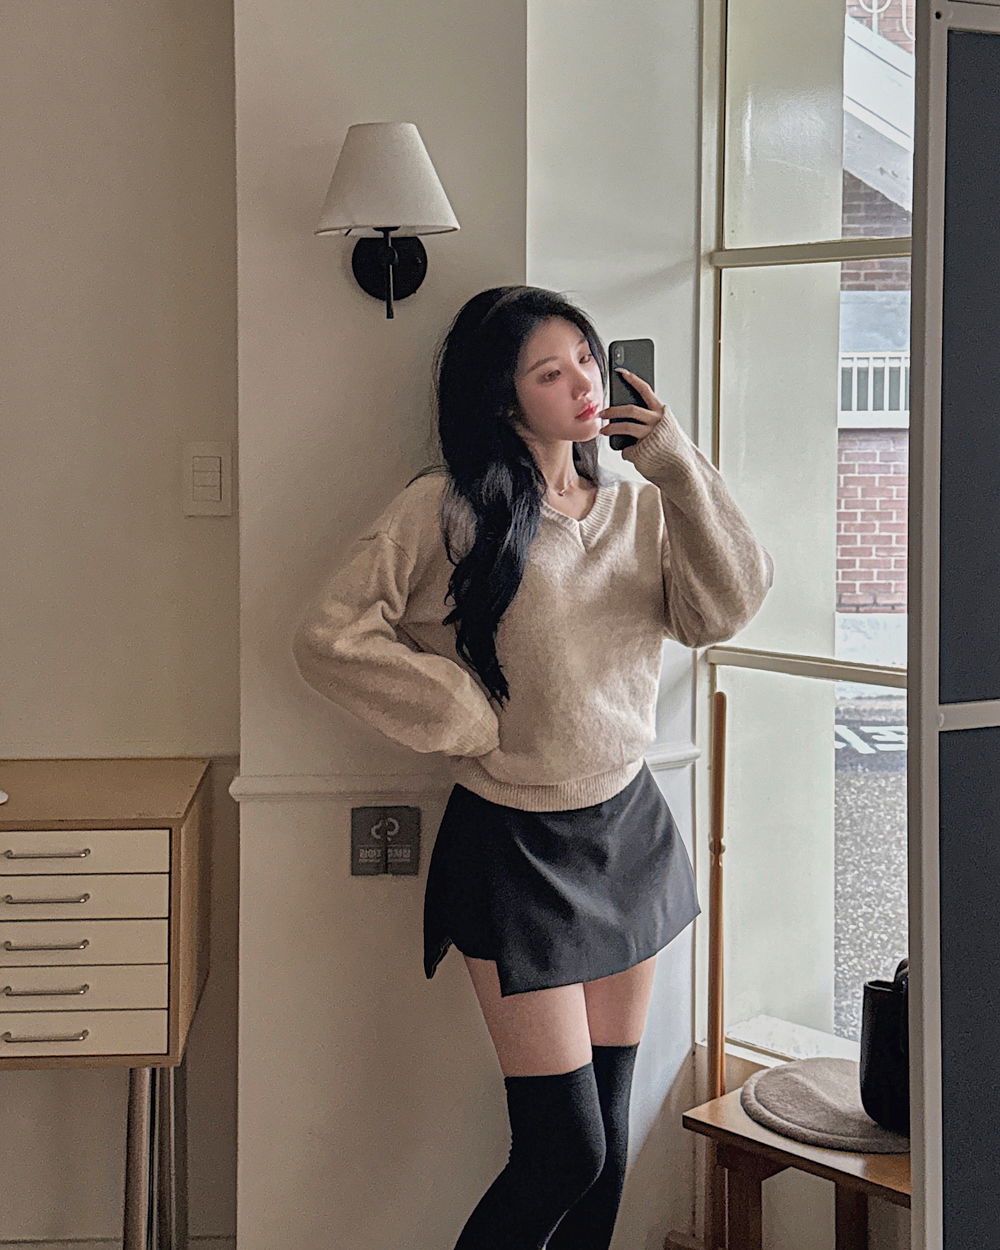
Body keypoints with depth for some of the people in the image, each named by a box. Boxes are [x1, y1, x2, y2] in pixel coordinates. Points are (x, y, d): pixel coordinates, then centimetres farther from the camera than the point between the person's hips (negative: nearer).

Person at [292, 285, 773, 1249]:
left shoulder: (639, 507, 6)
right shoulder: (449, 510, -10)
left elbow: (724, 610, -8)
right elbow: (328, 639, -14)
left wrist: (676, 465, -12)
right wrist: (468, 714, -12)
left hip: (630, 830, 6)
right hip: (514, 845, -5)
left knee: (608, 1130, 13)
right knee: (565, 1150, -5)